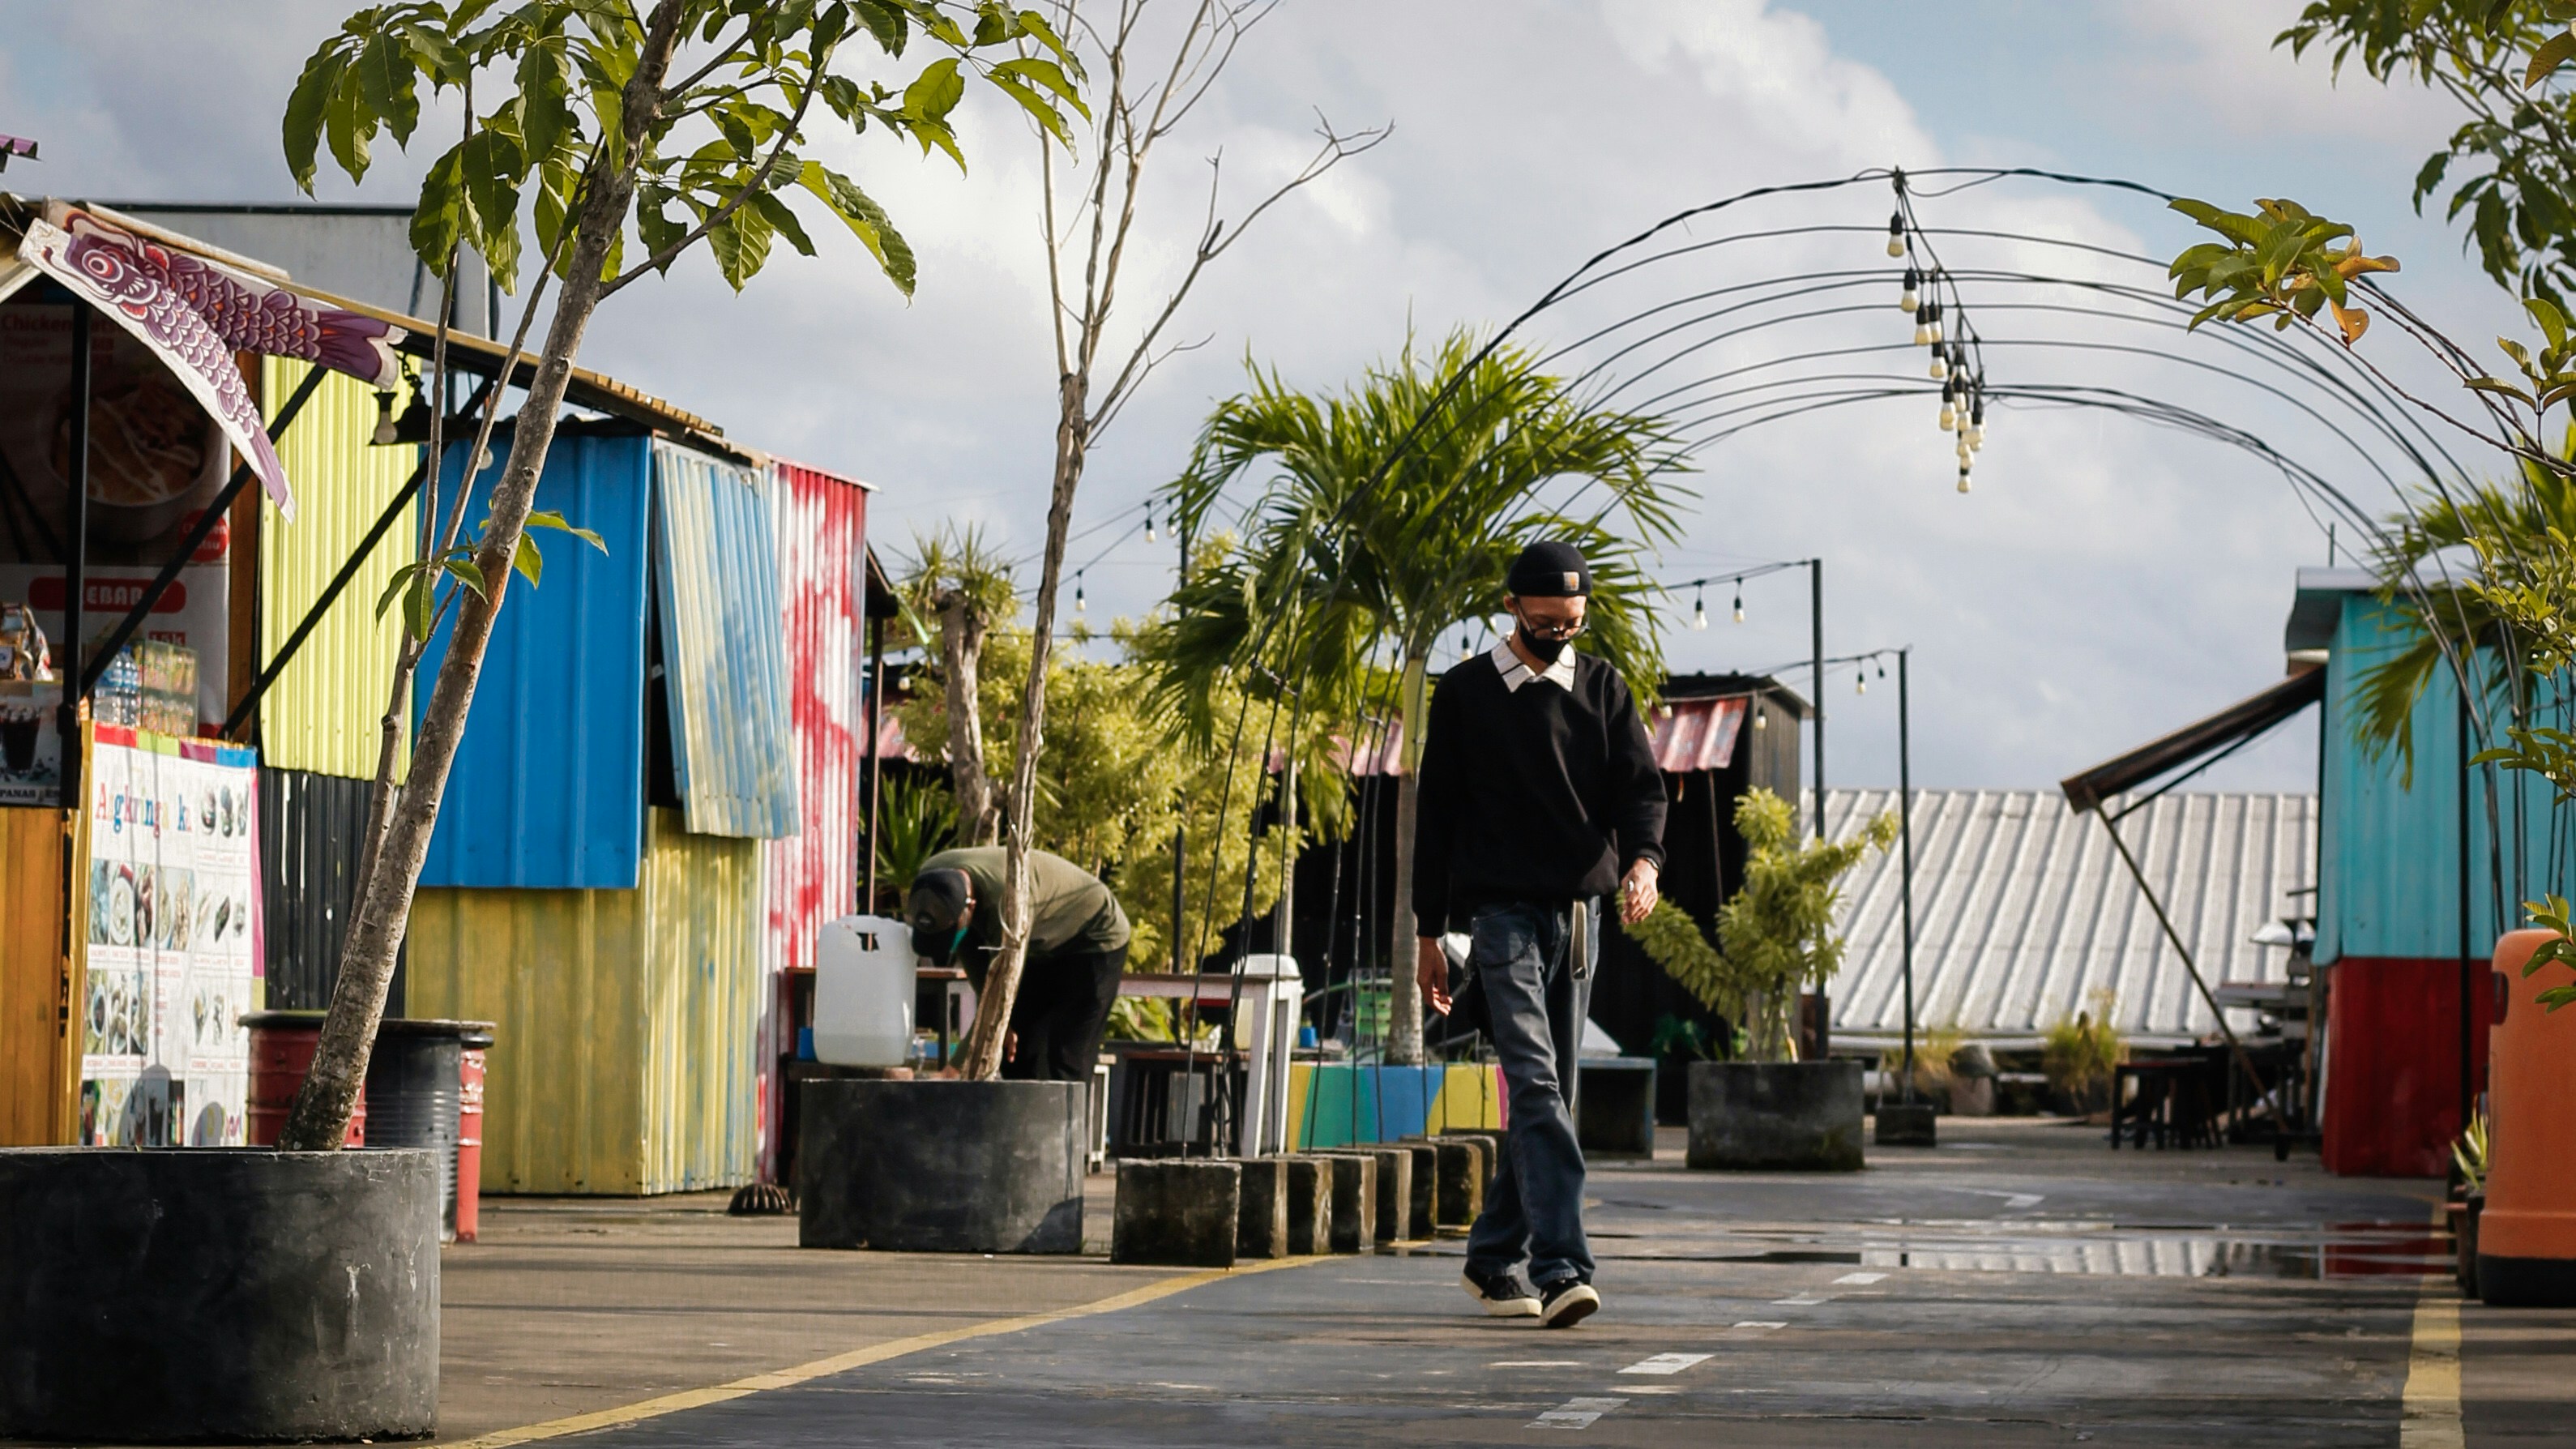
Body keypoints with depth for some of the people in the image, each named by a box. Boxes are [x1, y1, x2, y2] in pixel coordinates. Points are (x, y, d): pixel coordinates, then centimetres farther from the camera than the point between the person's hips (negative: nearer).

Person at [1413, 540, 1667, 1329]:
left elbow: (1639, 786, 4)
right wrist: (1428, 936, 5)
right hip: (1501, 909, -4)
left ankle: (1495, 1256, 22)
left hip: (1579, 911, 4)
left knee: (1552, 1093, 8)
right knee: (1535, 1087, -17)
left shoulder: (1602, 689, 11)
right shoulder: (1467, 693, 3)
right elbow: (1435, 815, 6)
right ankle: (1560, 1268, -26)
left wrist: (1642, 858, -19)